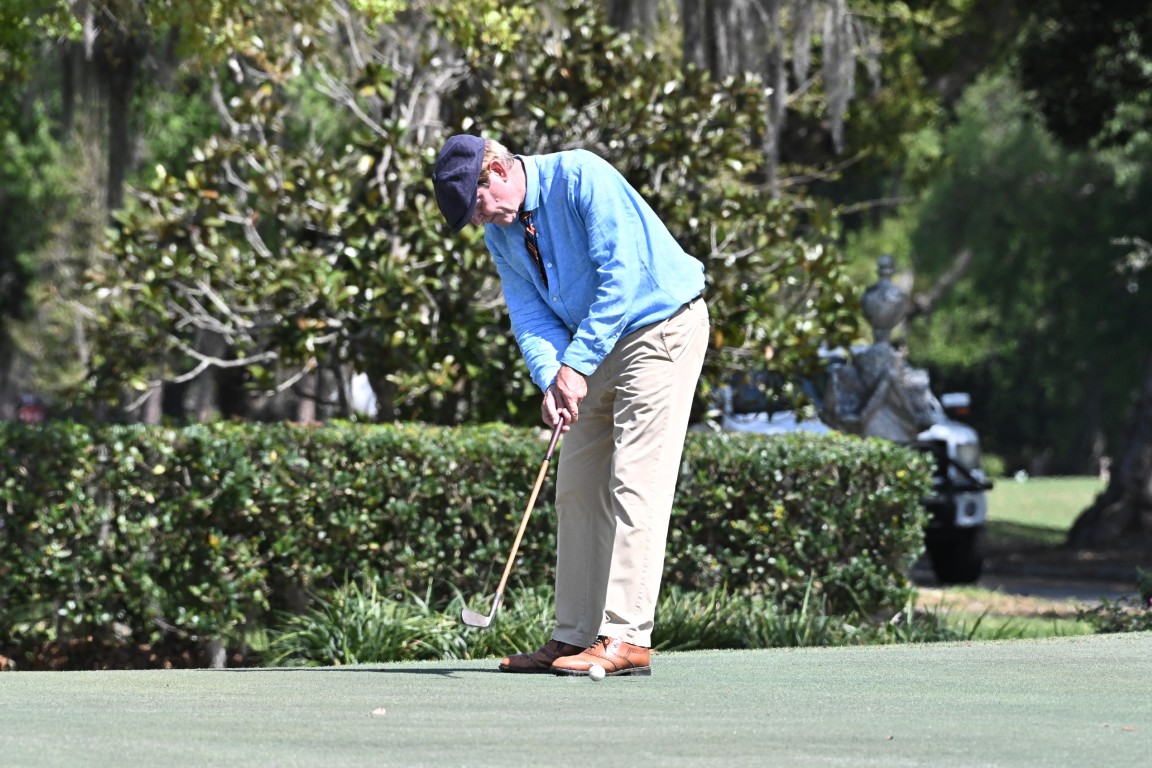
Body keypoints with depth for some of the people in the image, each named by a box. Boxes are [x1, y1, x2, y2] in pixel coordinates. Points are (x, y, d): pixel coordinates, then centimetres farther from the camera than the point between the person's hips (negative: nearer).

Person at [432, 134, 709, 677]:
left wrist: (576, 365, -24)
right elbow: (531, 317, 0)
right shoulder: (502, 234, 5)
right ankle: (574, 637, 9)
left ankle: (627, 638, -17)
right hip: (598, 346, 9)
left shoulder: (582, 178, -20)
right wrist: (551, 380, -20)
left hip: (663, 327, -9)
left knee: (634, 483, -14)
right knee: (577, 487, 6)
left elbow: (623, 273, -25)